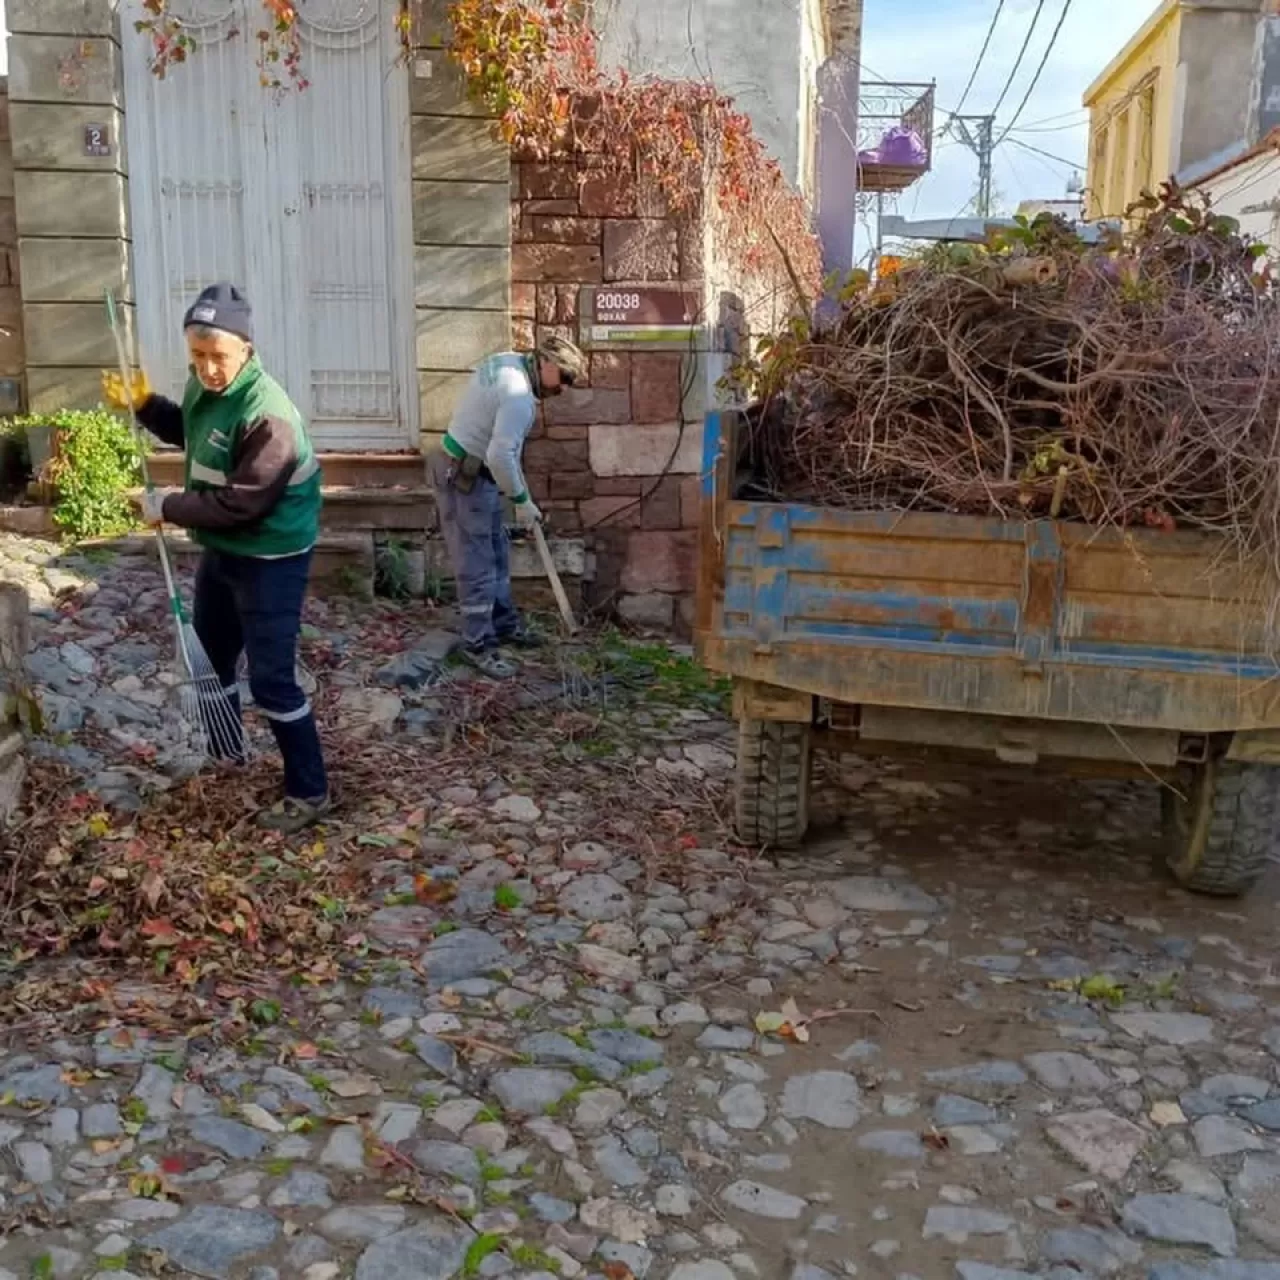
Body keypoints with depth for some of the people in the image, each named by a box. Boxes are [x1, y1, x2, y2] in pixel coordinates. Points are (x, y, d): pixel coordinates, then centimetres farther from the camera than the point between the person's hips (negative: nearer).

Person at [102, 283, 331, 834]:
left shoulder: (268, 416, -29)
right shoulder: (204, 386, -1)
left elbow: (239, 506, -28)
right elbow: (188, 433, 22)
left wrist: (167, 507, -17)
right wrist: (143, 404, 5)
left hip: (270, 561, -9)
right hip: (221, 550, 9)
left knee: (271, 679, -6)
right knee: (209, 652, 24)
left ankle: (309, 793, 8)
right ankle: (225, 748, 48)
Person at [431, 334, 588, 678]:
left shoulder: (509, 361, 6)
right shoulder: (519, 395, -25)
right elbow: (500, 456, -31)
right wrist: (521, 500, -18)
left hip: (469, 470, 10)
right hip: (463, 478, -10)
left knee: (496, 553, 18)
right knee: (476, 563, -4)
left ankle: (504, 624, 30)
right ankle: (478, 644, 4)